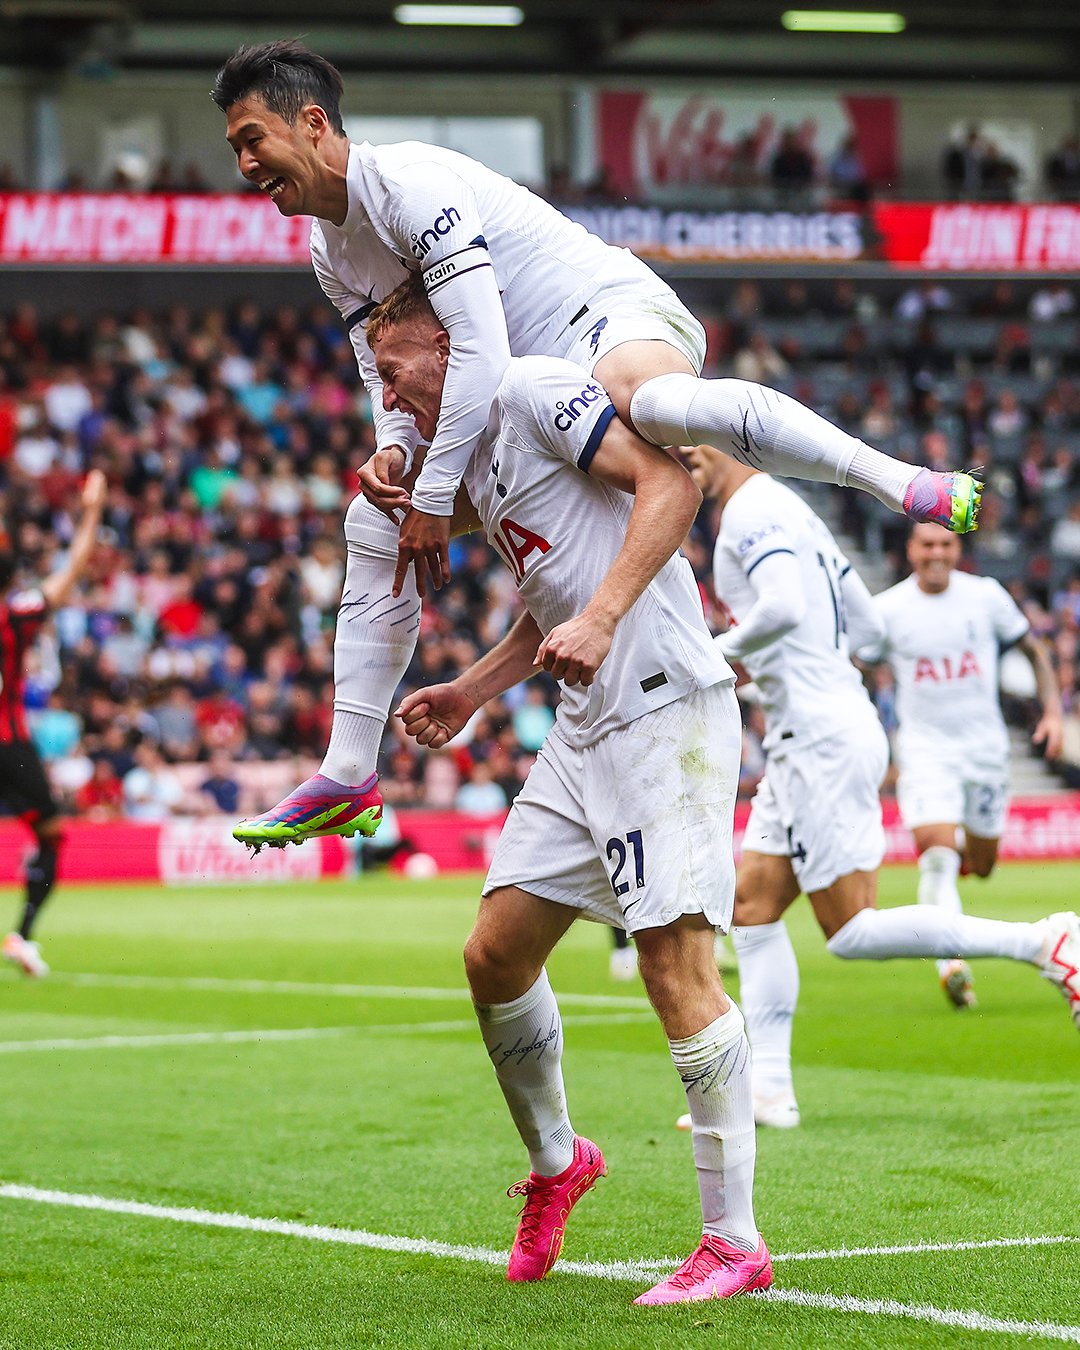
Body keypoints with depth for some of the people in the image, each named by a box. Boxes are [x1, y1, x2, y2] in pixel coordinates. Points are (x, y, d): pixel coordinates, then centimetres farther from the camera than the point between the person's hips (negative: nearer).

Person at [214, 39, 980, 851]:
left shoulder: (408, 179, -20)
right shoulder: (332, 251, 10)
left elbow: (480, 351, -27)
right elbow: (391, 369, 13)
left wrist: (434, 497, -25)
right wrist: (392, 452, -11)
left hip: (613, 309, -10)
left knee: (653, 400, -45)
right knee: (377, 521, 9)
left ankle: (904, 484, -43)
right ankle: (349, 780, 13)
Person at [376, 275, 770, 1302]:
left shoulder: (533, 391, -6)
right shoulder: (472, 458, 23)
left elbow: (669, 480, -18)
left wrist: (600, 619, -25)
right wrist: (470, 692, 23)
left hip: (666, 707, -10)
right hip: (586, 728, 10)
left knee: (676, 967, -13)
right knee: (495, 956, 9)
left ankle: (735, 1240, -10)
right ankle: (554, 1162, 30)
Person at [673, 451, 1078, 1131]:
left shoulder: (751, 511, -12)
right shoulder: (791, 509, 18)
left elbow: (784, 607, -29)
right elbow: (867, 624, 21)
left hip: (822, 737, -10)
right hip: (814, 737, 10)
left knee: (852, 932, -7)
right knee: (753, 910, 9)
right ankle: (768, 1088, 8)